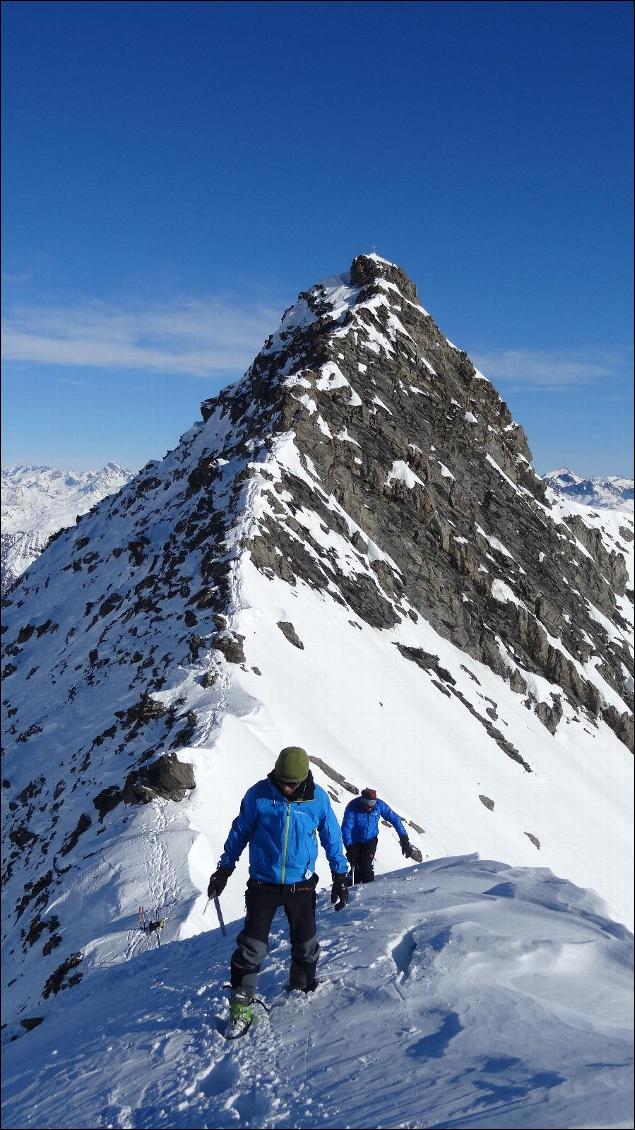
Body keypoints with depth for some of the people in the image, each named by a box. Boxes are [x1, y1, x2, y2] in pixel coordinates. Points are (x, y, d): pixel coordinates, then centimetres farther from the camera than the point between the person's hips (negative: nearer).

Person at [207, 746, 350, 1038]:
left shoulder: (317, 798, -8)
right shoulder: (258, 795, -12)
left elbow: (332, 838, 5)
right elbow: (240, 832, 2)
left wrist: (340, 877, 7)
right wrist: (223, 869, 4)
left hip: (301, 886, 1)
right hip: (263, 885, -1)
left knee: (305, 945, 12)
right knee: (251, 947, -4)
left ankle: (302, 988, 37)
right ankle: (241, 1007, 10)